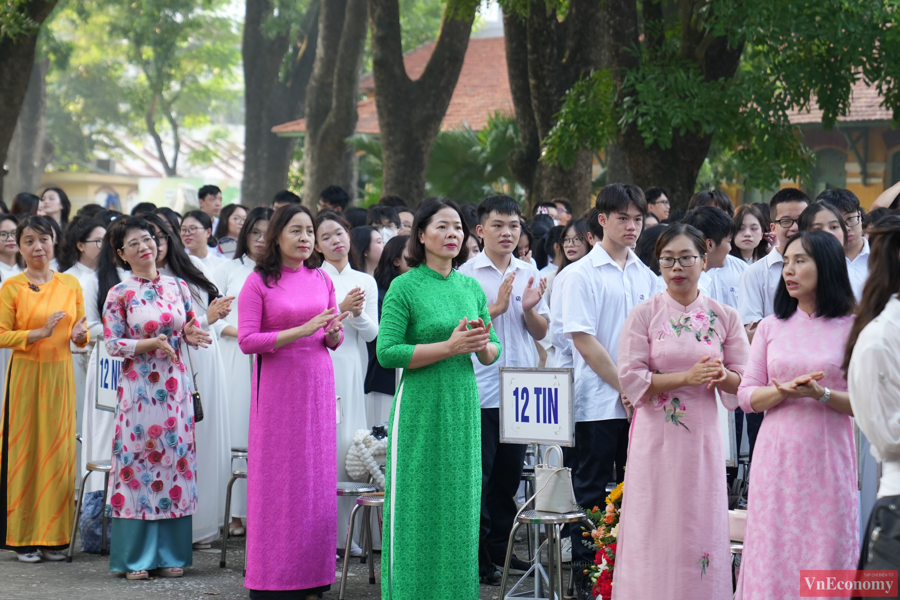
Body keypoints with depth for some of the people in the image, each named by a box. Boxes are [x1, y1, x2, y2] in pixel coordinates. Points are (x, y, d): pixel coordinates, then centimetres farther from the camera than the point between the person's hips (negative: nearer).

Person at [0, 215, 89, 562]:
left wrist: (80, 335, -5)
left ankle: (54, 535, 10)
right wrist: (40, 332, -18)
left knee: (60, 451, 3)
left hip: (61, 375, 4)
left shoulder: (71, 284, 9)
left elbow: (81, 329, 18)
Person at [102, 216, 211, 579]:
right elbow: (113, 344, -3)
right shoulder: (119, 295, -1)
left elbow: (192, 329, 14)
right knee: (138, 459, -3)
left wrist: (190, 336, -8)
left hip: (175, 387, 3)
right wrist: (151, 344, -16)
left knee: (175, 458, 3)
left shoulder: (177, 287, 8)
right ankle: (135, 556, 4)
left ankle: (170, 553, 11)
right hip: (138, 387, -3)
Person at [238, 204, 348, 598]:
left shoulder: (322, 280, 10)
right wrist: (301, 331, -18)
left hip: (317, 387, 4)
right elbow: (247, 341, -11)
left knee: (316, 476, 4)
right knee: (277, 477, -2)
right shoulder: (258, 282, -3)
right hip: (277, 388, -4)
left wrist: (332, 332, -9)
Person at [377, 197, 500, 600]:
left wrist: (482, 344, -6)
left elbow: (492, 355, 18)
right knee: (417, 506, -2)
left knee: (461, 505, 7)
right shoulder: (405, 287, -5)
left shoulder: (472, 288, 12)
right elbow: (387, 352, -12)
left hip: (464, 406, 5)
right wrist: (450, 346, -17)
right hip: (420, 408, -5)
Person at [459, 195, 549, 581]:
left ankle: (500, 547, 22)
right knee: (478, 475, -2)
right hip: (480, 390, -5)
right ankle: (476, 554, 5)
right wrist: (497, 307, -14)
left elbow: (541, 332, 13)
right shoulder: (466, 275, -4)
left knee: (510, 474, 12)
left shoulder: (530, 275, 11)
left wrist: (530, 309, -7)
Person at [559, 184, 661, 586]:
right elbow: (583, 340, -10)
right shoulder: (582, 274, -5)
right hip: (599, 402, -5)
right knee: (592, 493, 0)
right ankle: (585, 570, 7)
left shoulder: (646, 276, 11)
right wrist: (623, 386, -11)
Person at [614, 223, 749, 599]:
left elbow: (743, 382, 7)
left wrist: (722, 375, -15)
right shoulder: (643, 315, 0)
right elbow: (631, 380, -6)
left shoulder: (725, 317, 6)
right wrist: (687, 377, -16)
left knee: (701, 529, 3)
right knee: (655, 533, -1)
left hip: (702, 439, 2)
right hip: (655, 440, -2)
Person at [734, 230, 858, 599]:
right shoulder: (771, 327, 10)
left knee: (824, 554, 0)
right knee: (774, 555, 2)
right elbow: (747, 396, 7)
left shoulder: (851, 327, 0)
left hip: (827, 456, -3)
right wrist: (784, 391, -12)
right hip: (777, 455, 3)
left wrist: (820, 394, -17)